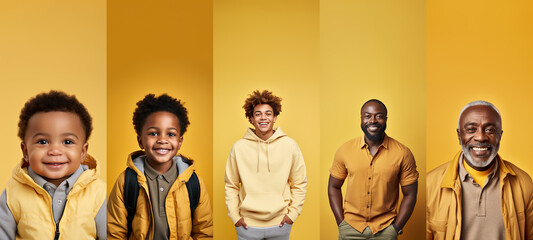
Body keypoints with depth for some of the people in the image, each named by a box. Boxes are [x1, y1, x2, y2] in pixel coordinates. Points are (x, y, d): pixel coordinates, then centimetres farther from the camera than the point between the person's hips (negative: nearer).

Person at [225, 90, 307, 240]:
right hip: (247, 224, 0)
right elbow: (231, 185, 4)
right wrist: (234, 215, -2)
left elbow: (300, 183, 5)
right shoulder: (239, 147, -3)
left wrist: (293, 212, -1)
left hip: (280, 223, 1)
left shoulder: (289, 145, -2)